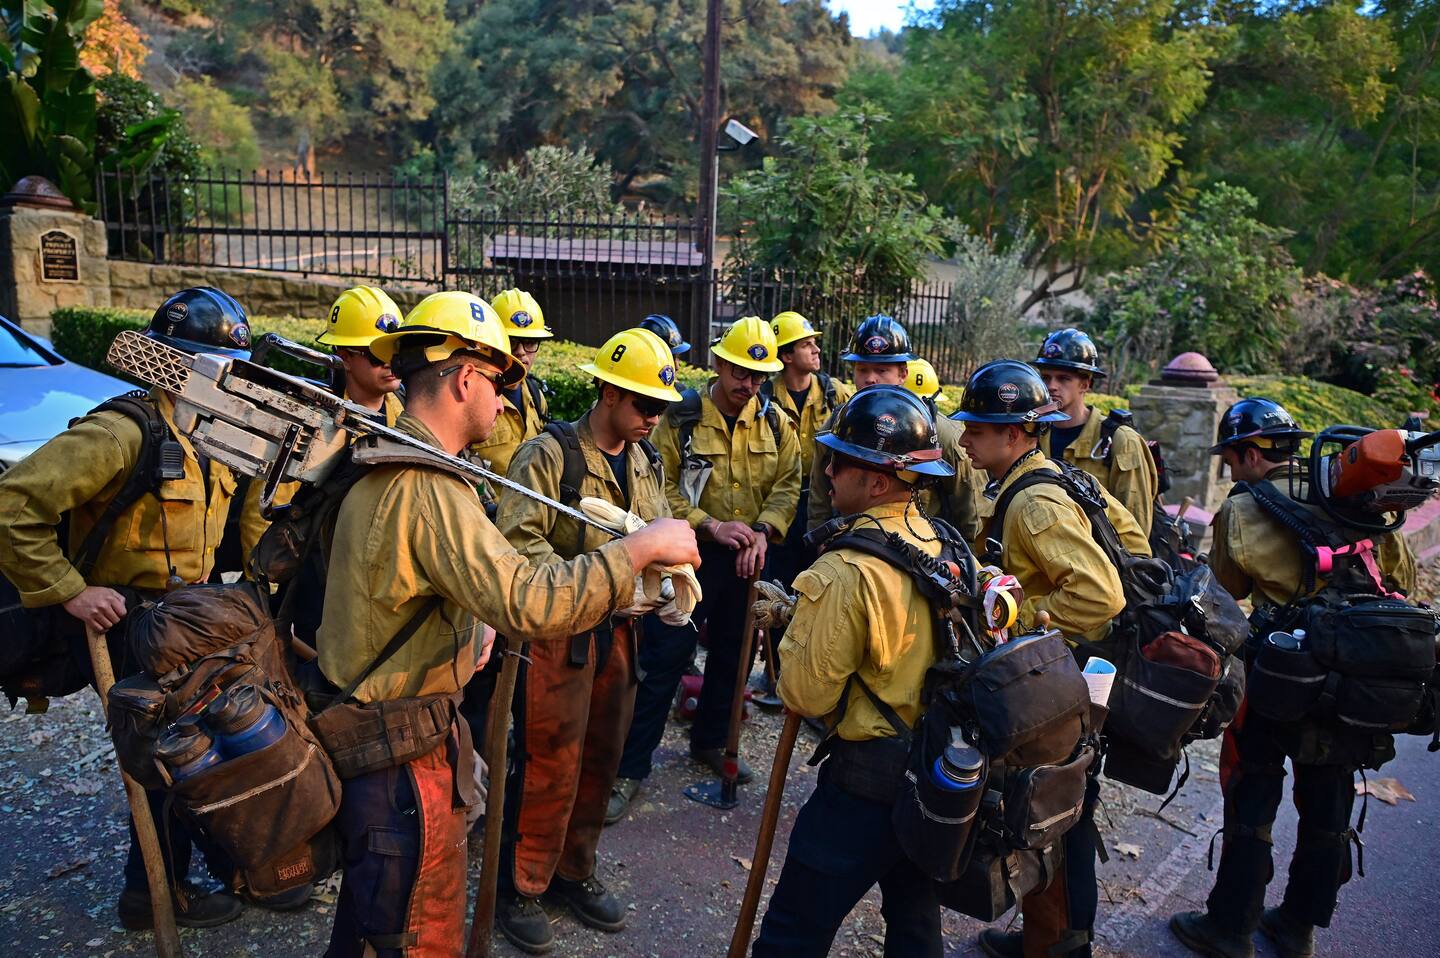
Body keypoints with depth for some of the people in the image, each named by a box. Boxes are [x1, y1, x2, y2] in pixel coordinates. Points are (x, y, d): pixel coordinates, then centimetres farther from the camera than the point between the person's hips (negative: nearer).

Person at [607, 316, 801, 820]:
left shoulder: (775, 424, 3)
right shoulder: (682, 418, -8)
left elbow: (788, 484, 1)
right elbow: (661, 488, -10)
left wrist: (762, 531, -15)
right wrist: (711, 525, -20)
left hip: (747, 559, 4)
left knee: (731, 655, 17)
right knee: (664, 659, -2)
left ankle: (710, 741, 38)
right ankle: (631, 765, 8)